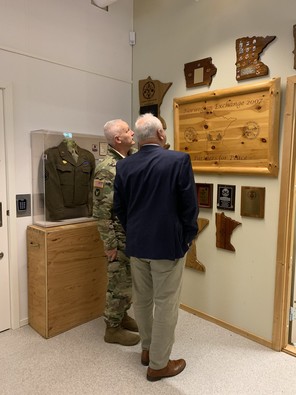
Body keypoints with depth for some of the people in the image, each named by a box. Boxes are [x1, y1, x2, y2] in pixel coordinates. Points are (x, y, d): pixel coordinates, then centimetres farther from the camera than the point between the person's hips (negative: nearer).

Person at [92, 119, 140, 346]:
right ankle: (113, 328, 25)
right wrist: (109, 243, -18)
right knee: (119, 283, 6)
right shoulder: (107, 169, -20)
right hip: (120, 237, -8)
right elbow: (101, 211, -20)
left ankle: (122, 316, 40)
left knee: (130, 280, 21)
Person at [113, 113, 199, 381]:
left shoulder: (124, 166, -1)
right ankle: (159, 364, 23)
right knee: (165, 304, 8)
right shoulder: (179, 160, -13)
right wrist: (188, 236, 4)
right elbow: (190, 205, -12)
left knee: (141, 300, 19)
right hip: (168, 243, -5)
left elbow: (119, 207, 5)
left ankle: (147, 349, 38)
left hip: (136, 244, 5)